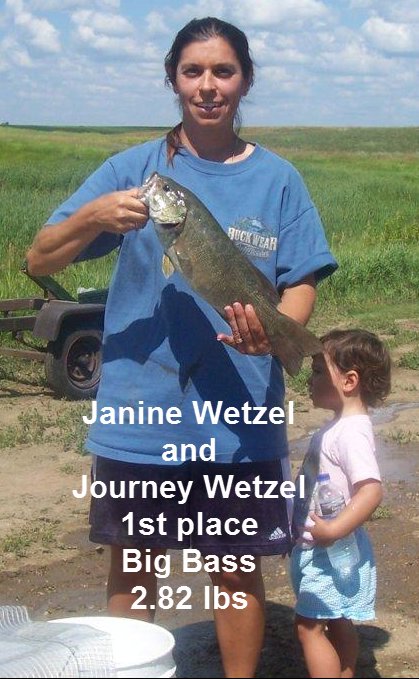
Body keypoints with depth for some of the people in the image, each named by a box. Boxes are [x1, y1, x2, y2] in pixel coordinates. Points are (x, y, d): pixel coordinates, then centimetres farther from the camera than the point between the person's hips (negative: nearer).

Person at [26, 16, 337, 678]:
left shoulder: (277, 179, 2)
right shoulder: (134, 168, 1)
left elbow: (301, 284, 1)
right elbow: (39, 259, -3)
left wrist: (272, 332, -21)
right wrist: (95, 216, -23)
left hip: (239, 418, 0)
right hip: (138, 411, 0)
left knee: (238, 568, 10)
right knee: (133, 566, 10)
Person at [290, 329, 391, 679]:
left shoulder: (352, 432, -23)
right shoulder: (339, 426, 9)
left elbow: (372, 490, -32)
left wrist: (335, 530, -32)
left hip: (331, 553, -10)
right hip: (322, 549, 10)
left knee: (309, 625, -5)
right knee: (337, 623, 18)